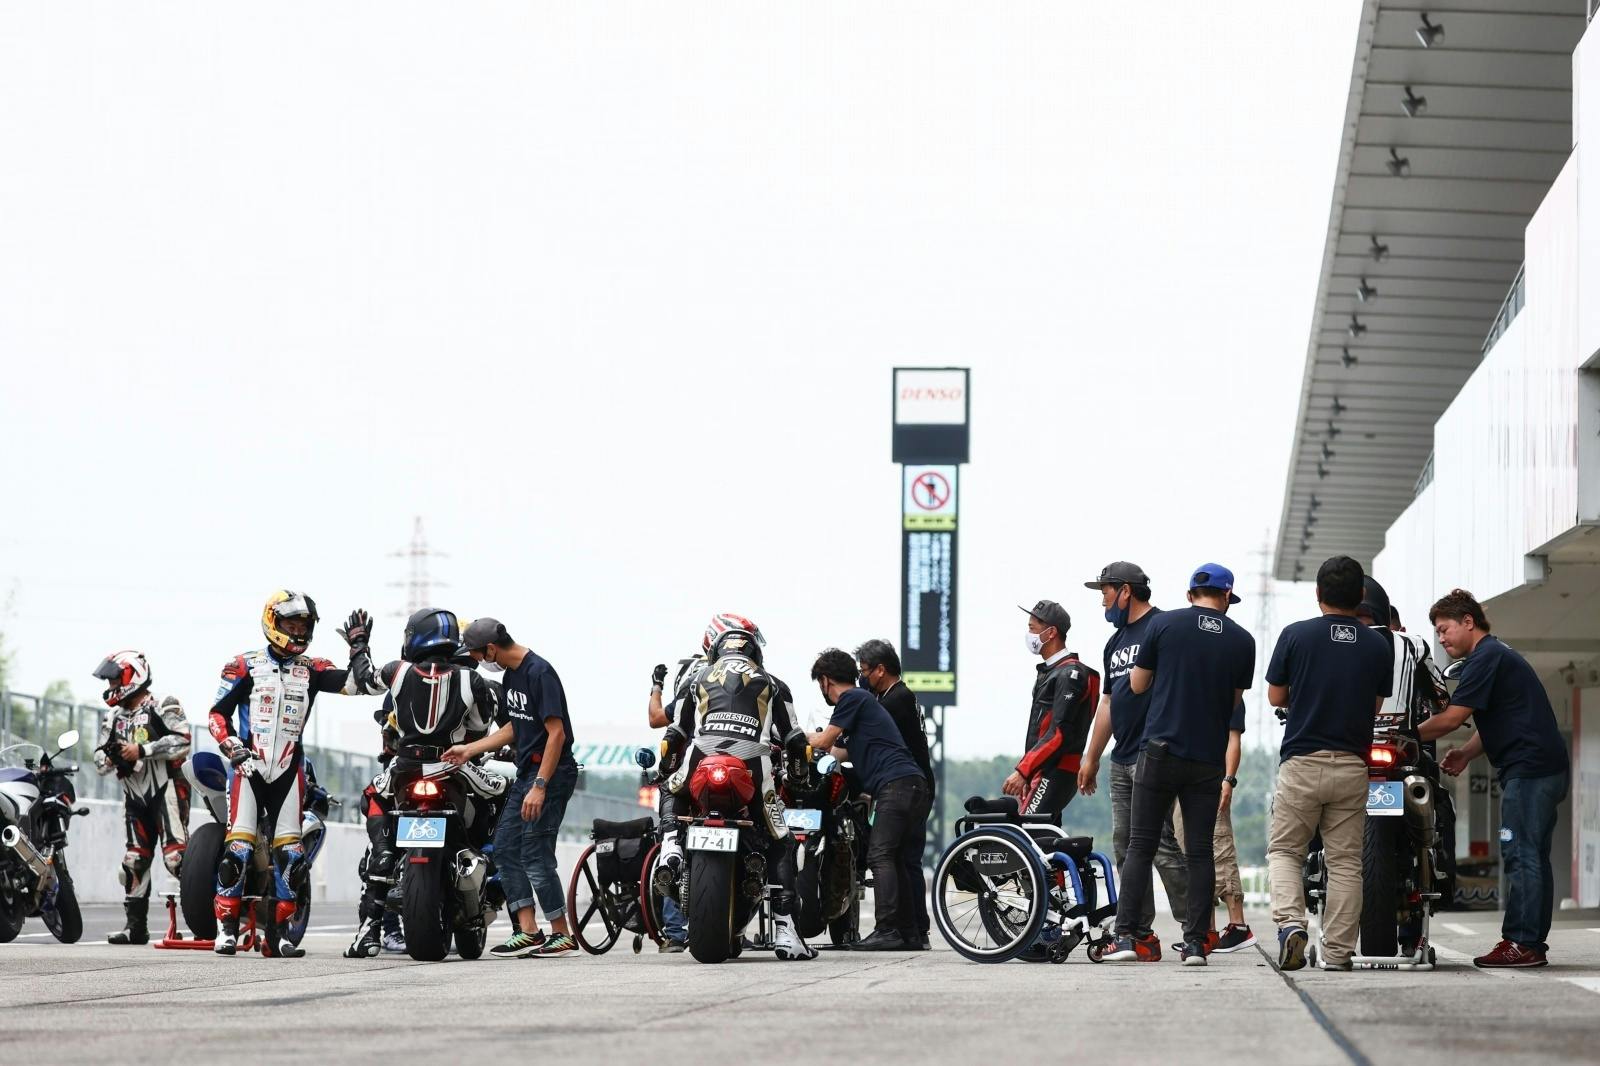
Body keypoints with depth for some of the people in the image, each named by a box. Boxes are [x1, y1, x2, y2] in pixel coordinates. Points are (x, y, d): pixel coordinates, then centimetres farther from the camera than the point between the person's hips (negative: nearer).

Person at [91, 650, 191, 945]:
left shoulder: (162, 708, -3)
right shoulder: (113, 719, 18)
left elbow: (182, 742, -17)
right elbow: (99, 762, 16)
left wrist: (142, 750, -20)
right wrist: (110, 758, -8)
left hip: (165, 789, -7)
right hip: (134, 796, 7)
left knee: (175, 855, -18)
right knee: (134, 861, 5)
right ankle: (135, 925, 9)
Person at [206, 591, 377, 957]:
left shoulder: (311, 669, 10)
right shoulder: (246, 666, 3)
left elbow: (354, 684, -1)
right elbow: (218, 711, 2)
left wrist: (358, 649, -10)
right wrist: (231, 746, -10)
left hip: (289, 770, 3)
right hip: (249, 764, -3)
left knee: (290, 852, -1)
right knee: (238, 847, -10)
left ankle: (282, 929, 6)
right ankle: (226, 926, -5)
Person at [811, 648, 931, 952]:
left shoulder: (852, 698, -1)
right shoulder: (862, 699, 28)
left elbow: (824, 742, -2)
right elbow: (848, 752, 32)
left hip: (896, 785, -10)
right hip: (912, 786, 10)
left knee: (880, 856, -14)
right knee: (894, 859, 11)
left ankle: (887, 930, -22)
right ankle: (909, 933, 10)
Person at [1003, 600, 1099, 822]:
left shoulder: (1069, 674, -11)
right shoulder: (1048, 672, 22)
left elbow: (1060, 733, -19)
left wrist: (1022, 771, -22)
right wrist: (1026, 775, 19)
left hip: (1056, 774, -10)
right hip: (1042, 772, 10)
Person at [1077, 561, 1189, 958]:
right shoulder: (1116, 642, 22)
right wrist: (1091, 758, 26)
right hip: (1121, 759, 9)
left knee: (1160, 843, -13)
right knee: (1125, 847, 6)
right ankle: (1140, 935, 7)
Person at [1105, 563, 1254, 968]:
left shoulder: (1163, 624, -2)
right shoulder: (1242, 641, 4)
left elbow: (1137, 685, 7)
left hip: (1161, 749, -2)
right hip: (1208, 759, 2)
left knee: (1141, 846, 2)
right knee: (1200, 850, 6)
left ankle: (1125, 937, -4)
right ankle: (1195, 942, 2)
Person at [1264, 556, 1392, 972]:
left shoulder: (1296, 636, -5)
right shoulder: (1378, 646, 2)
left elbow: (1276, 696, 3)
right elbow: (1377, 705, 10)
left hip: (1301, 763, -2)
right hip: (1352, 764, 2)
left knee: (1284, 850, 8)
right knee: (1344, 861, 7)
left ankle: (1290, 921, -15)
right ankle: (1337, 951, 4)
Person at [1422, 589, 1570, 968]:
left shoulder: (1485, 658, -10)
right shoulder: (1497, 654, 23)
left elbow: (1452, 718, -14)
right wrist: (1466, 752, 11)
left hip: (1529, 767, -11)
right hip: (1548, 767, 11)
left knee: (1520, 855, -11)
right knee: (1532, 857, 10)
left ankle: (1522, 943, -13)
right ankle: (1533, 943, 11)